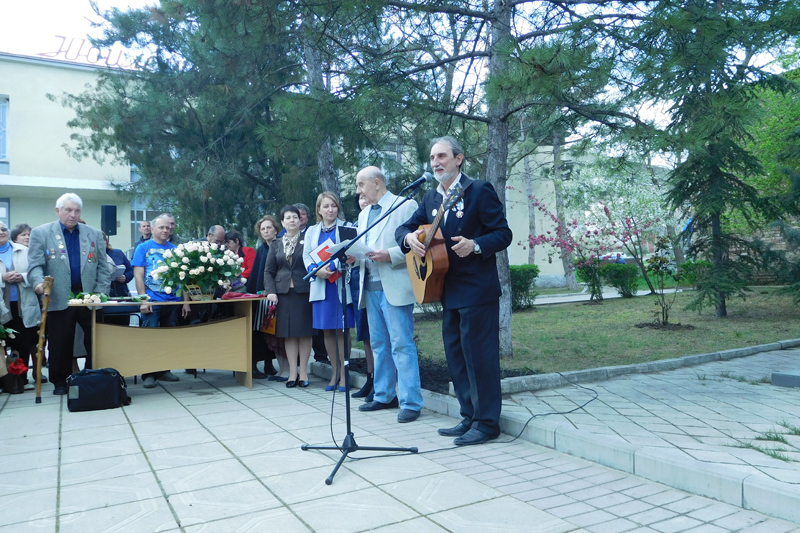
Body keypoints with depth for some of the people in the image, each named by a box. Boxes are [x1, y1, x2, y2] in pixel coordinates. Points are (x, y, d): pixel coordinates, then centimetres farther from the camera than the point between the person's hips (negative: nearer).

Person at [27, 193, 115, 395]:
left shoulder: (94, 234, 11)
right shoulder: (40, 233, 5)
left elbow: (103, 267, 8)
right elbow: (35, 265, -3)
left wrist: (102, 293, -2)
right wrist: (39, 282, -24)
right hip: (59, 299, -2)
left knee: (95, 341, 4)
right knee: (60, 345, 5)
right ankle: (60, 382, 20)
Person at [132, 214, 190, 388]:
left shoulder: (175, 249, 11)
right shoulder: (143, 248, 2)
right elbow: (138, 275, -3)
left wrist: (185, 301, 4)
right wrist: (143, 300, -11)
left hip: (173, 301, 4)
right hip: (152, 301, -4)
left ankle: (164, 370, 21)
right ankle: (148, 374, 6)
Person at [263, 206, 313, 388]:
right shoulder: (276, 245, 14)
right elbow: (268, 271, 12)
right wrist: (270, 291, -3)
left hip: (304, 292, -3)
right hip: (284, 293, 3)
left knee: (304, 332, 2)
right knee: (288, 334, 4)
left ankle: (303, 372, 10)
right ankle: (293, 372, 10)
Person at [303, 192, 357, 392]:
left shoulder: (346, 228, 1)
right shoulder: (312, 231, 16)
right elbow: (306, 256, 7)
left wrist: (333, 267, -21)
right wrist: (317, 270, -13)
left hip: (341, 283, -4)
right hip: (321, 285, 4)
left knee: (341, 329, -3)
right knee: (327, 331, 8)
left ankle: (343, 374, 5)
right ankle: (335, 372, 19)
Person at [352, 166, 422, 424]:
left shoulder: (405, 206, -3)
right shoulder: (364, 215, 21)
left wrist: (390, 255, -20)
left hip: (395, 288, -8)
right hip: (371, 287, 8)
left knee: (402, 345, -7)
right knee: (379, 345, 13)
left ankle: (411, 403, -1)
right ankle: (384, 396, 24)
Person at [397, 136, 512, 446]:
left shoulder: (479, 190, -7)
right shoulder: (431, 197, 14)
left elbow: (503, 234, -9)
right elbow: (404, 227, 16)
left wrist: (475, 245, -26)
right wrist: (409, 237, -7)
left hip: (477, 289, -8)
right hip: (449, 291, 8)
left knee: (480, 355, -3)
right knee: (456, 355, 13)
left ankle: (487, 422, 9)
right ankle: (469, 417, 25)